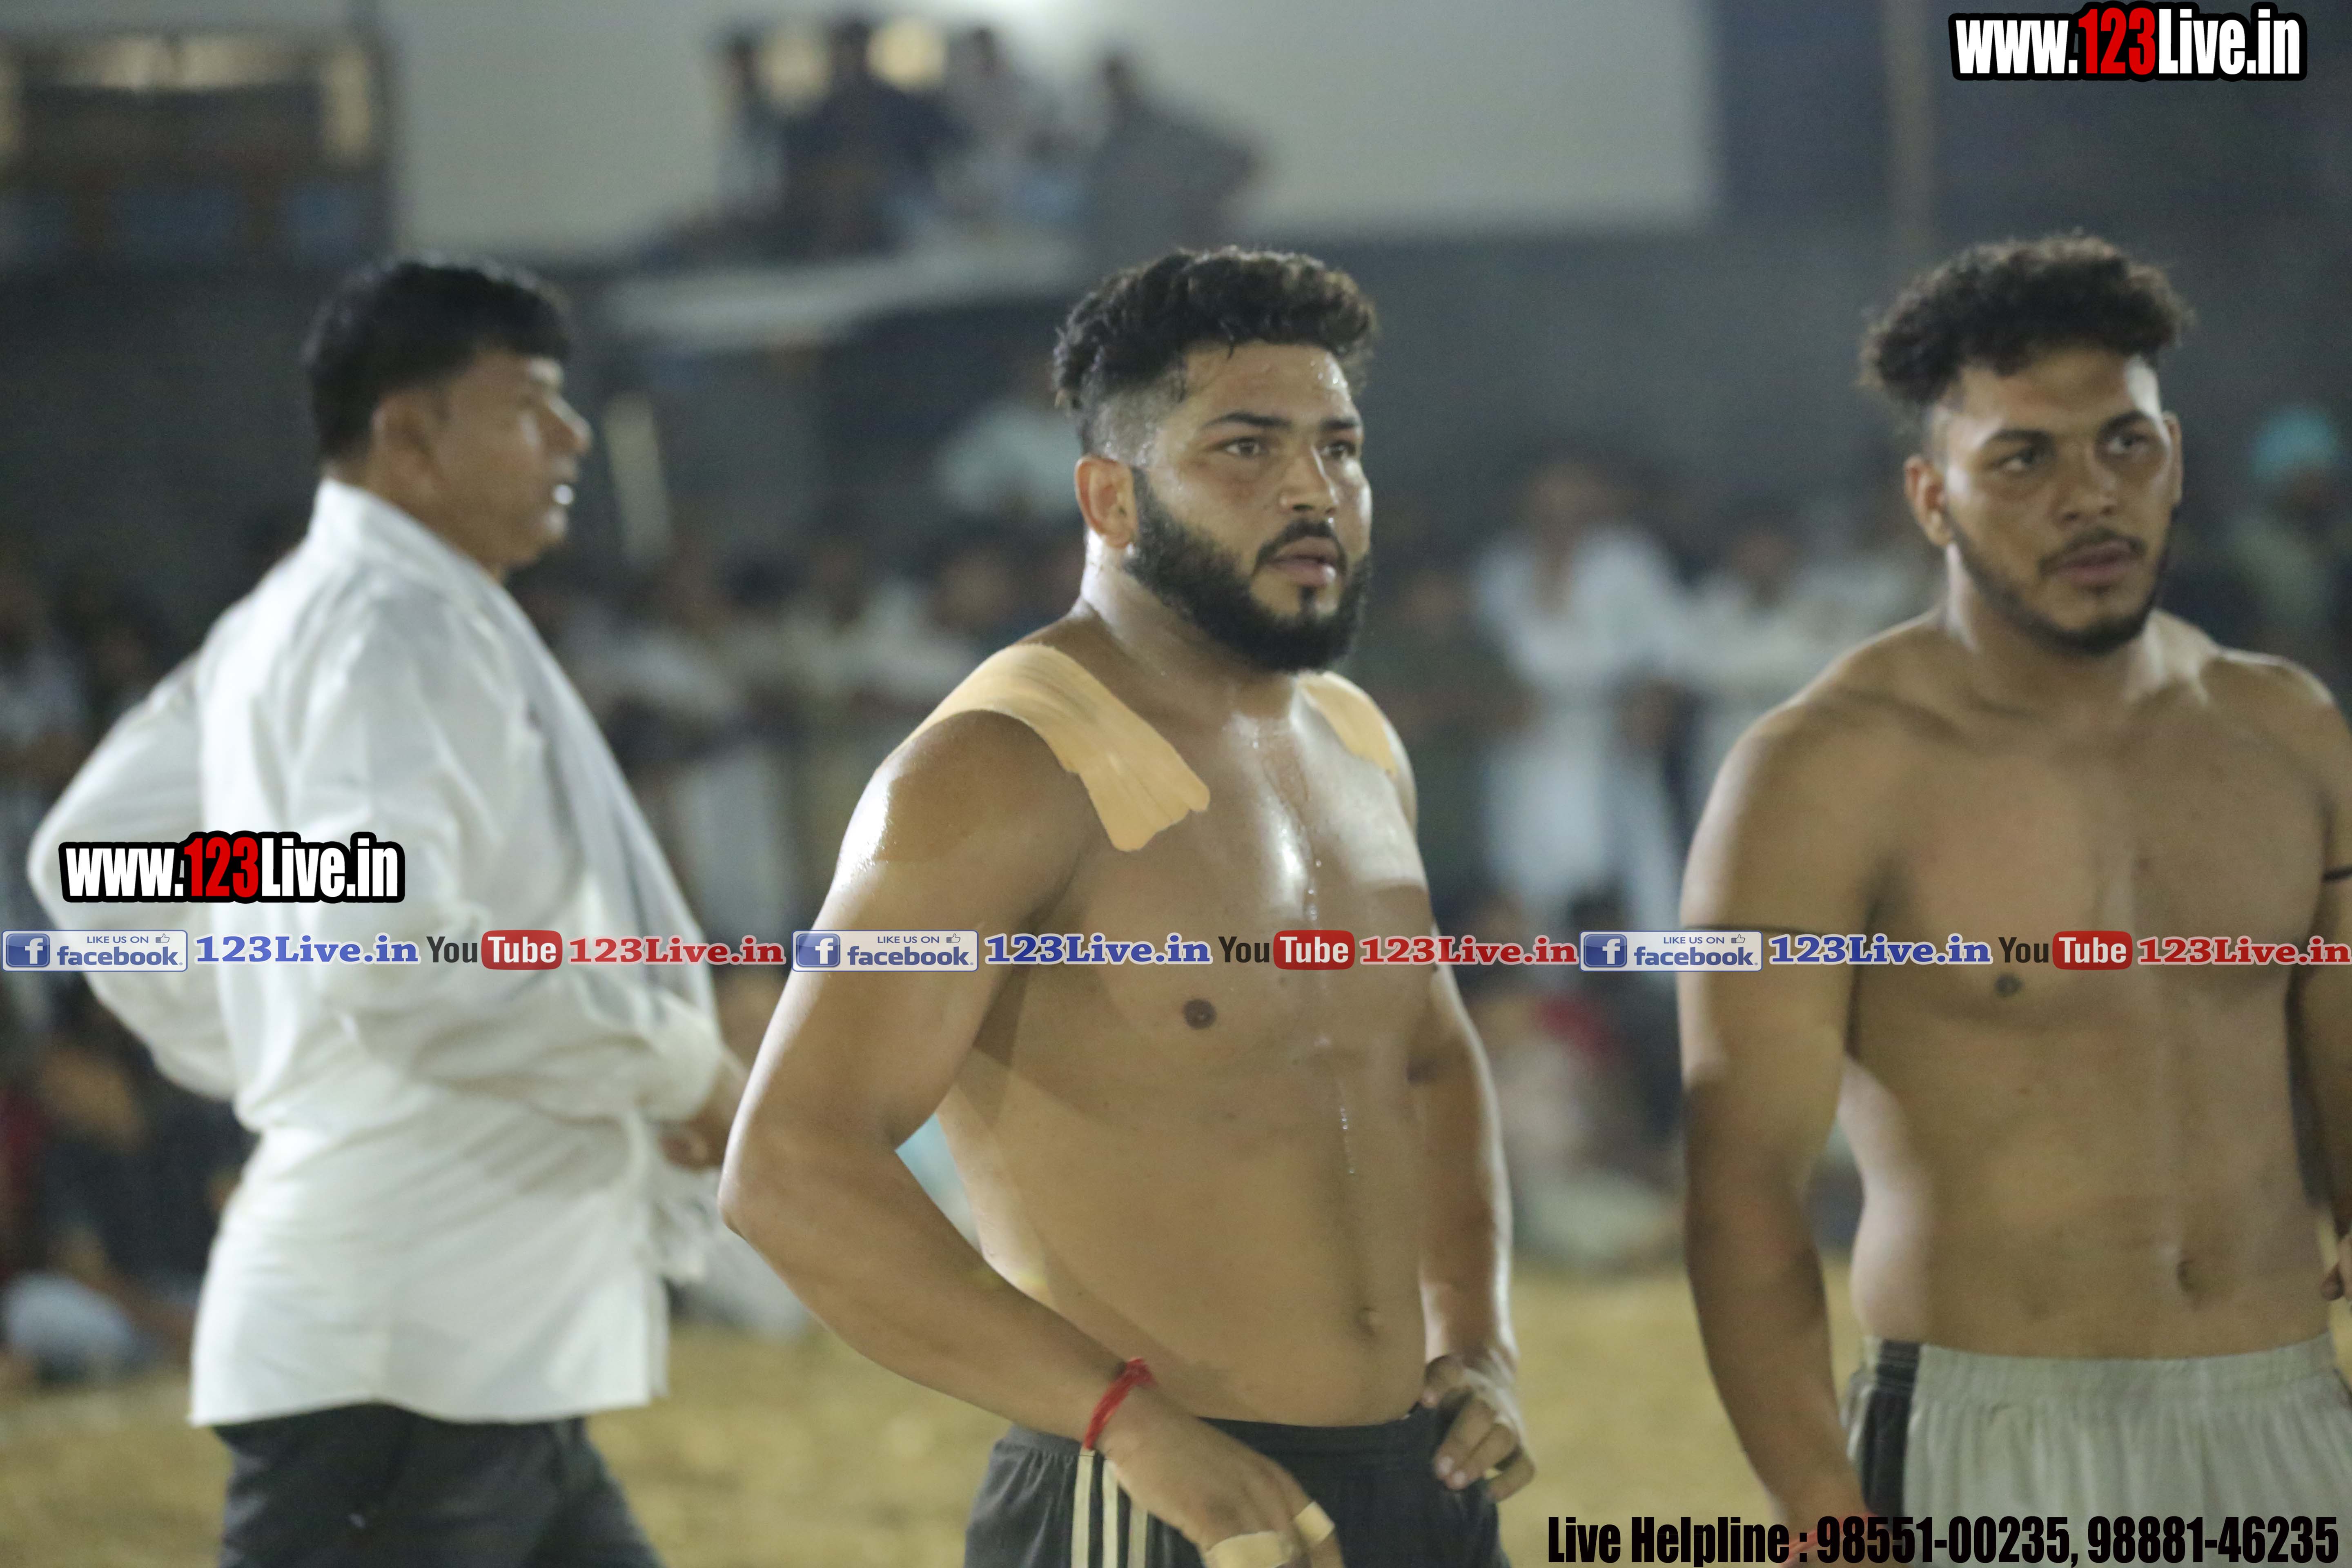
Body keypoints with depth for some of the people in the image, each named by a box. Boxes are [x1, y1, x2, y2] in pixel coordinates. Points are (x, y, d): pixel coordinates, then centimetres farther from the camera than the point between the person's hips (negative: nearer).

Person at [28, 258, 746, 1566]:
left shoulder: (288, 623, 17)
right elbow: (394, 953, -27)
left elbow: (96, 858, 24)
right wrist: (678, 1064, -16)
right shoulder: (400, 628, -15)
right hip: (414, 1351, -11)